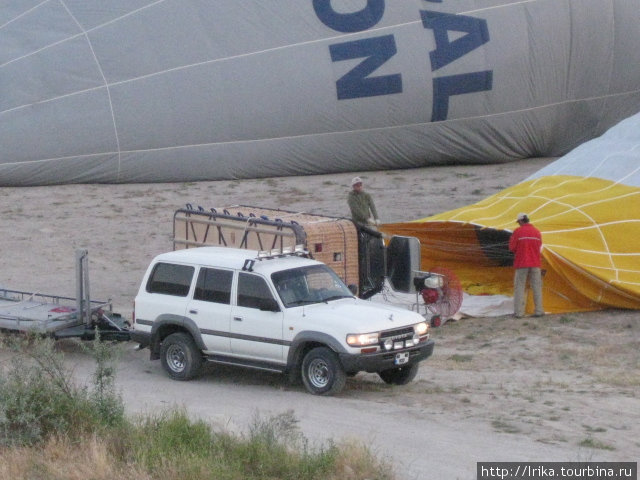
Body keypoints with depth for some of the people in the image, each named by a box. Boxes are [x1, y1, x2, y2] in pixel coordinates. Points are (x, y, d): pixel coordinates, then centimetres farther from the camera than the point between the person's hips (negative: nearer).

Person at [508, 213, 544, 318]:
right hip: (535, 264, 3)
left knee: (519, 287, 1)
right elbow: (539, 247, 13)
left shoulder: (518, 231, -7)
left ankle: (519, 312, -4)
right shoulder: (537, 232, 5)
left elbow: (512, 247, -5)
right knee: (536, 287, 7)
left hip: (521, 263, -3)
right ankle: (538, 310, 4)